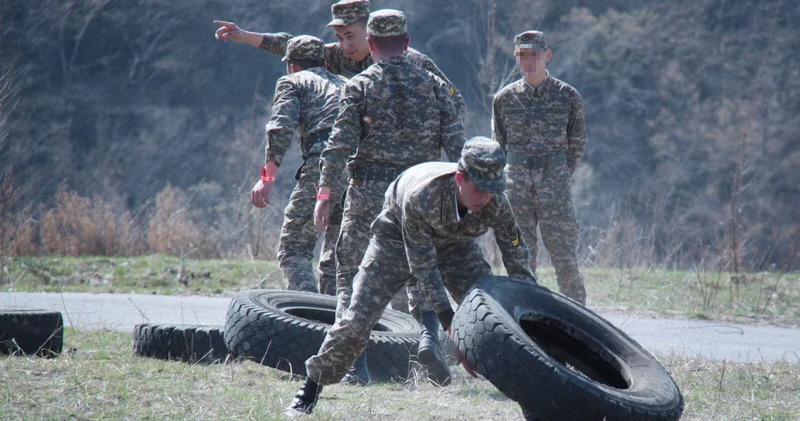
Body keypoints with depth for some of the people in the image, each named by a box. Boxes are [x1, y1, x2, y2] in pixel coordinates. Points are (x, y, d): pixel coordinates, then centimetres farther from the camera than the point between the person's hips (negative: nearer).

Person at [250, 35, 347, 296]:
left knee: (293, 249, 0)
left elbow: (281, 128, -3)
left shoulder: (294, 82, 16)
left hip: (322, 166, -5)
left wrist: (268, 177, -8)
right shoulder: (346, 84, 33)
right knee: (336, 255, 15)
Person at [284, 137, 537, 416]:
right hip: (399, 239, -3)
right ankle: (307, 396, 2)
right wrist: (450, 324, -35)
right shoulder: (420, 196, -42)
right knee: (357, 320, -11)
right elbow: (422, 266, -32)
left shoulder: (495, 202, -31)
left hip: (456, 244, 3)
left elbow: (518, 263, -18)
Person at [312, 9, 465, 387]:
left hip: (369, 188, -2)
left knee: (351, 269, 10)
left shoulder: (360, 86, -1)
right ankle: (428, 337, -14)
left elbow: (340, 142, -7)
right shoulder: (432, 84, 6)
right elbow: (455, 142, 1)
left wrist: (324, 192, -8)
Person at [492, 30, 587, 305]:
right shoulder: (505, 99, 5)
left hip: (555, 183, -2)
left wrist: (561, 177, 7)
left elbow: (577, 143, 10)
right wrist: (516, 177, 8)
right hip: (517, 187, 2)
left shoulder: (567, 96, 1)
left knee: (564, 256, -3)